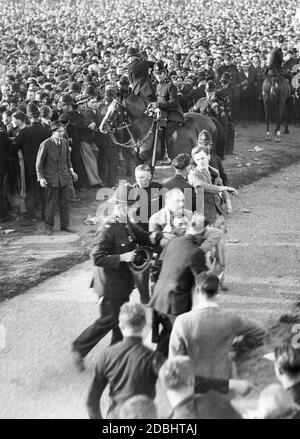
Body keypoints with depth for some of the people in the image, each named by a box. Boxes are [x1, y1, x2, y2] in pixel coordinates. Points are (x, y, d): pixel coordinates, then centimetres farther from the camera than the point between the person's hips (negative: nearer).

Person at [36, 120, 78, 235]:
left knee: (65, 202, 8)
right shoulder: (45, 145, -12)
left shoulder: (65, 142, 4)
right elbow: (39, 163, -6)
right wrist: (41, 178, -12)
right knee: (50, 204, 3)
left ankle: (65, 225, 18)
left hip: (64, 177, 5)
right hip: (51, 178, -5)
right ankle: (49, 226, 16)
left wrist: (71, 170, 8)